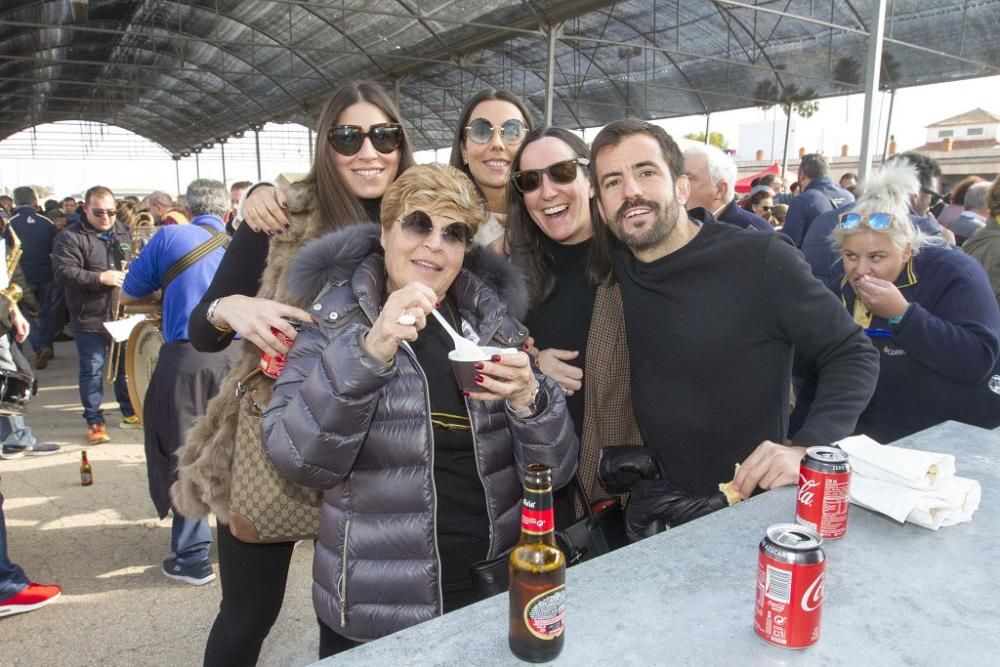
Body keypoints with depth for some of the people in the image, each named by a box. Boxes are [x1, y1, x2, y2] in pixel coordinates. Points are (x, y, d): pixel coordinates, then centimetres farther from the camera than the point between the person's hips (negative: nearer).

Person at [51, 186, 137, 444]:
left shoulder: (124, 233, 10)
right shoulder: (70, 237, -8)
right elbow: (63, 273, -18)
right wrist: (100, 278, -26)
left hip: (124, 314, 5)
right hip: (89, 318, -5)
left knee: (127, 365, 14)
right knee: (92, 370, 3)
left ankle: (130, 412, 28)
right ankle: (94, 421, 15)